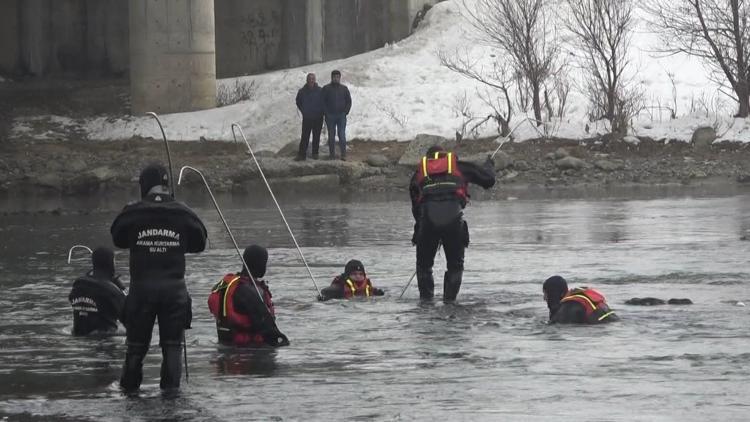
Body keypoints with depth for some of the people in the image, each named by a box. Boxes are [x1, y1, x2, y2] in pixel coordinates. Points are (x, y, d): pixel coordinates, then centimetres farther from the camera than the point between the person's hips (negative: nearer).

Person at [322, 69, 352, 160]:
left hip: (341, 115, 0)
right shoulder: (326, 88, 2)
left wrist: (346, 112, -1)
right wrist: (326, 113, -7)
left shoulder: (344, 88, 7)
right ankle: (332, 154, 10)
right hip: (330, 116, 0)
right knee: (331, 135, 4)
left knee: (342, 135, -4)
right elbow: (323, 102, 2)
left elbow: (349, 101, 10)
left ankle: (343, 154, -1)